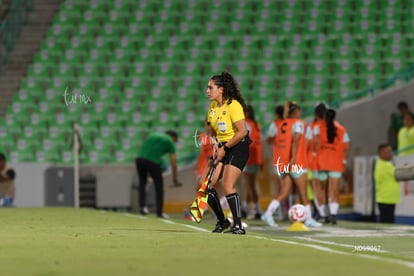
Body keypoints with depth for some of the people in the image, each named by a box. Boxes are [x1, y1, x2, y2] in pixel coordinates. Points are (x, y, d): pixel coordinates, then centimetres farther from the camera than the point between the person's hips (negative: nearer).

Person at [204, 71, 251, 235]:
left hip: (237, 147, -8)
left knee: (227, 185, -20)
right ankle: (222, 221, 18)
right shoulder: (212, 106, 7)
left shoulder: (233, 105, -17)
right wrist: (215, 143, 2)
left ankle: (238, 226, -14)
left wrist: (225, 148, -16)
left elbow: (242, 132, -21)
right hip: (222, 148, 8)